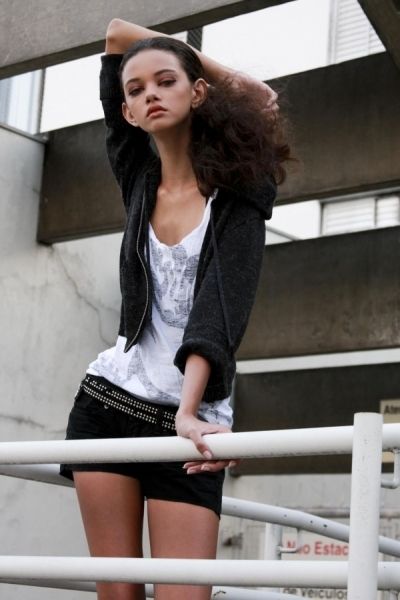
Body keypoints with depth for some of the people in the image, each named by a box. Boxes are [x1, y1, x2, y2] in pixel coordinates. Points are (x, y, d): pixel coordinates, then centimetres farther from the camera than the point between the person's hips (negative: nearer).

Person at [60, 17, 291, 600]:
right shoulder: (137, 178, 9)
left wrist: (188, 414, -31)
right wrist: (227, 75, 15)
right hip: (109, 402, 4)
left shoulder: (238, 194, -3)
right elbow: (117, 33, 17)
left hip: (188, 418, -4)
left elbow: (221, 308, -18)